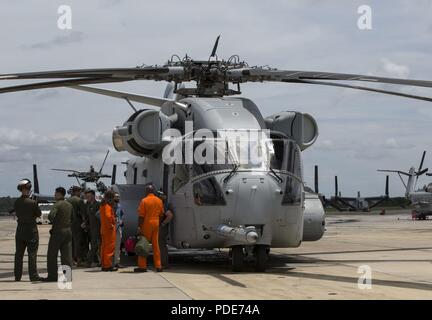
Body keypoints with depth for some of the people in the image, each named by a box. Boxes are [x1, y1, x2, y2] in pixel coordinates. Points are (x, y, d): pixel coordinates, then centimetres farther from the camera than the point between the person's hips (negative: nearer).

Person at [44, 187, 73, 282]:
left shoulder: (57, 204, -12)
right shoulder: (69, 205, 11)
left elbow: (51, 216, -25)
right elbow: (72, 218, 17)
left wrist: (54, 222, -7)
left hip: (58, 231, -6)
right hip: (68, 231, 6)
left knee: (52, 255, 2)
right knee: (67, 254, 6)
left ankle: (52, 275, 1)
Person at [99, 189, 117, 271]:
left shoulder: (102, 205, 13)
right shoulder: (108, 206, -16)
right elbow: (108, 216, -28)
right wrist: (110, 225, -19)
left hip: (103, 229, 9)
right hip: (109, 229, -9)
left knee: (104, 247, 12)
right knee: (110, 247, -6)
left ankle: (104, 265, 16)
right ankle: (108, 265, -6)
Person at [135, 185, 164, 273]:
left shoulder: (144, 201, -9)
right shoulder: (159, 201, 7)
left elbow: (141, 216, -12)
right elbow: (161, 214, 13)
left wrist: (139, 227, -11)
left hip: (147, 224, -5)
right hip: (156, 223, 5)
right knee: (156, 245, 10)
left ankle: (142, 266, -1)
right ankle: (158, 266, 9)